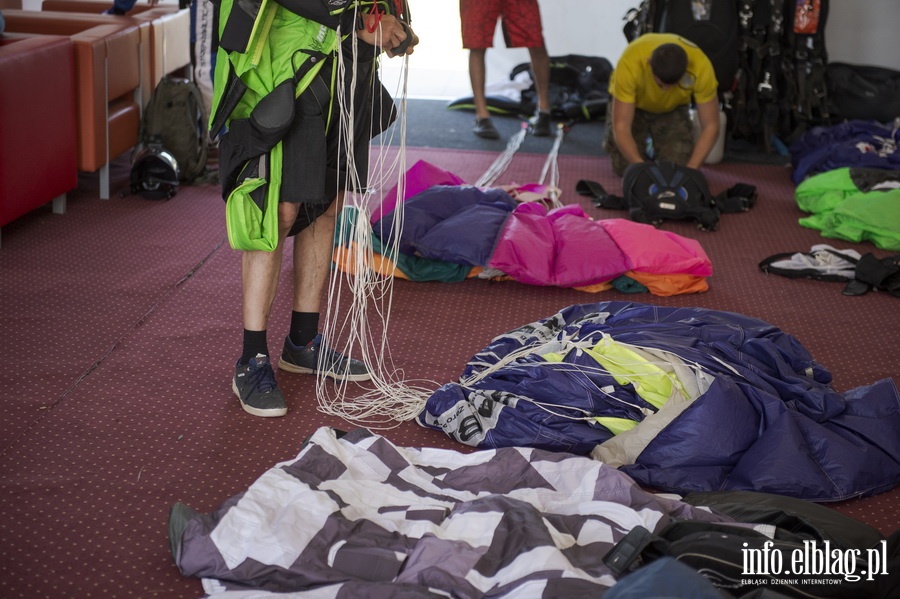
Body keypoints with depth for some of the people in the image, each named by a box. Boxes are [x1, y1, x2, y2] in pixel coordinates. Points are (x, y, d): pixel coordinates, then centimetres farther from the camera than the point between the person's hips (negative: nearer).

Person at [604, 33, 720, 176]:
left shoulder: (701, 66, -37)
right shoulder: (630, 63, -42)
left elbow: (711, 126, -29)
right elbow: (621, 126, -39)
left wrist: (690, 169, -42)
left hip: (673, 107, 1)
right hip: (632, 102, -1)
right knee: (626, 168, -15)